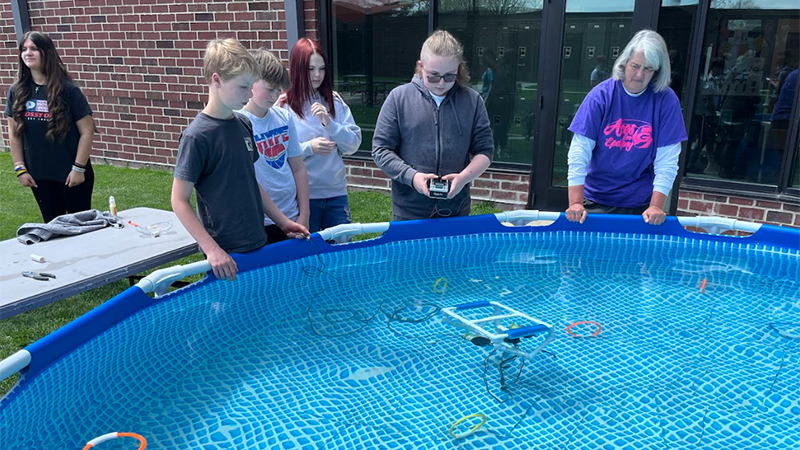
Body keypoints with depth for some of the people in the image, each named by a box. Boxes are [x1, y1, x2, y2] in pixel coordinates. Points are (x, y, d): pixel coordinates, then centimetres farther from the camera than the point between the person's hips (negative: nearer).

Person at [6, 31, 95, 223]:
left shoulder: (68, 90, -10)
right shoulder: (17, 91, 2)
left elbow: (87, 131, -10)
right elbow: (14, 133, 8)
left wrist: (79, 168, -13)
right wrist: (20, 168, 2)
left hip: (71, 173, -4)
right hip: (38, 175, 4)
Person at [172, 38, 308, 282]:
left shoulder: (243, 125, 6)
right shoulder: (197, 136, -15)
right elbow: (179, 201, -14)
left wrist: (283, 221, 14)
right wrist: (212, 249, -20)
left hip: (258, 243, 7)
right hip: (226, 254, -7)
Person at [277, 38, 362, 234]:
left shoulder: (335, 101, 5)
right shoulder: (284, 105, -5)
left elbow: (354, 144, 1)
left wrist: (329, 123, -13)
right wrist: (309, 148, -21)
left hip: (336, 192, 3)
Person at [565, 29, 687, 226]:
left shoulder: (666, 100, -7)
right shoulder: (601, 95, -8)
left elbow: (667, 159, -8)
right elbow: (579, 151, -14)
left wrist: (656, 206, -16)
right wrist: (575, 202, -21)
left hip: (640, 204, 0)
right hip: (595, 200, 0)